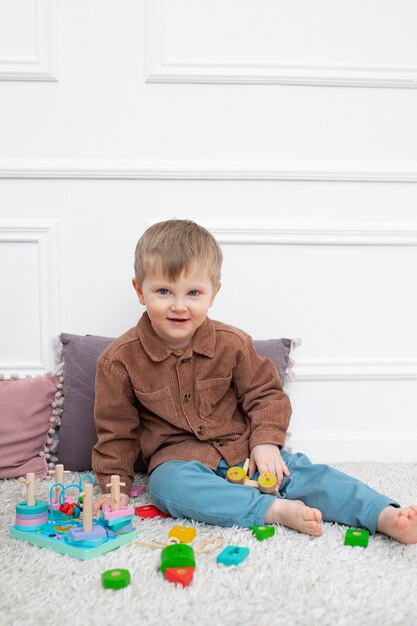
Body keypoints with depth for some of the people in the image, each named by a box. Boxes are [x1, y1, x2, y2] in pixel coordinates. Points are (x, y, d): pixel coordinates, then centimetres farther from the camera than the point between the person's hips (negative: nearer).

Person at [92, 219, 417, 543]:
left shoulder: (232, 344, -3)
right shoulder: (120, 359, -9)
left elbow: (265, 394, 5)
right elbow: (117, 430, 0)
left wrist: (266, 442, -10)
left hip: (241, 449, 2)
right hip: (179, 458, -2)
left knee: (305, 472, -19)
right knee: (167, 484, -36)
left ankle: (386, 516, -25)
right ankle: (276, 510, -40)